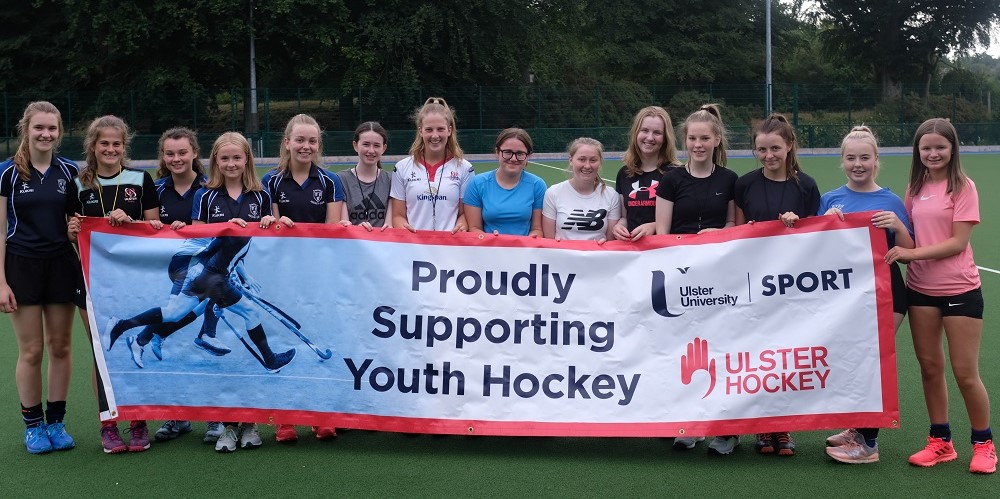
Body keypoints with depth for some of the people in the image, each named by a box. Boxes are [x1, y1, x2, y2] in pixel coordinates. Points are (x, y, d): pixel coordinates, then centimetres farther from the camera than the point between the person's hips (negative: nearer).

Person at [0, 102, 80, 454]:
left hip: (62, 266, 2)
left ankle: (56, 422, 19)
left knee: (60, 347, 7)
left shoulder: (70, 172, 4)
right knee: (31, 351, 2)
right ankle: (33, 425, 16)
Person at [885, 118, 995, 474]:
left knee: (965, 373, 2)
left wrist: (912, 253, -21)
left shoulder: (963, 187, -8)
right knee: (930, 368, 8)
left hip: (960, 290, -4)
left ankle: (983, 444, 20)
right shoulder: (915, 188, 6)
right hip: (920, 289, 4)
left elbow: (958, 242, -14)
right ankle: (940, 442, 21)